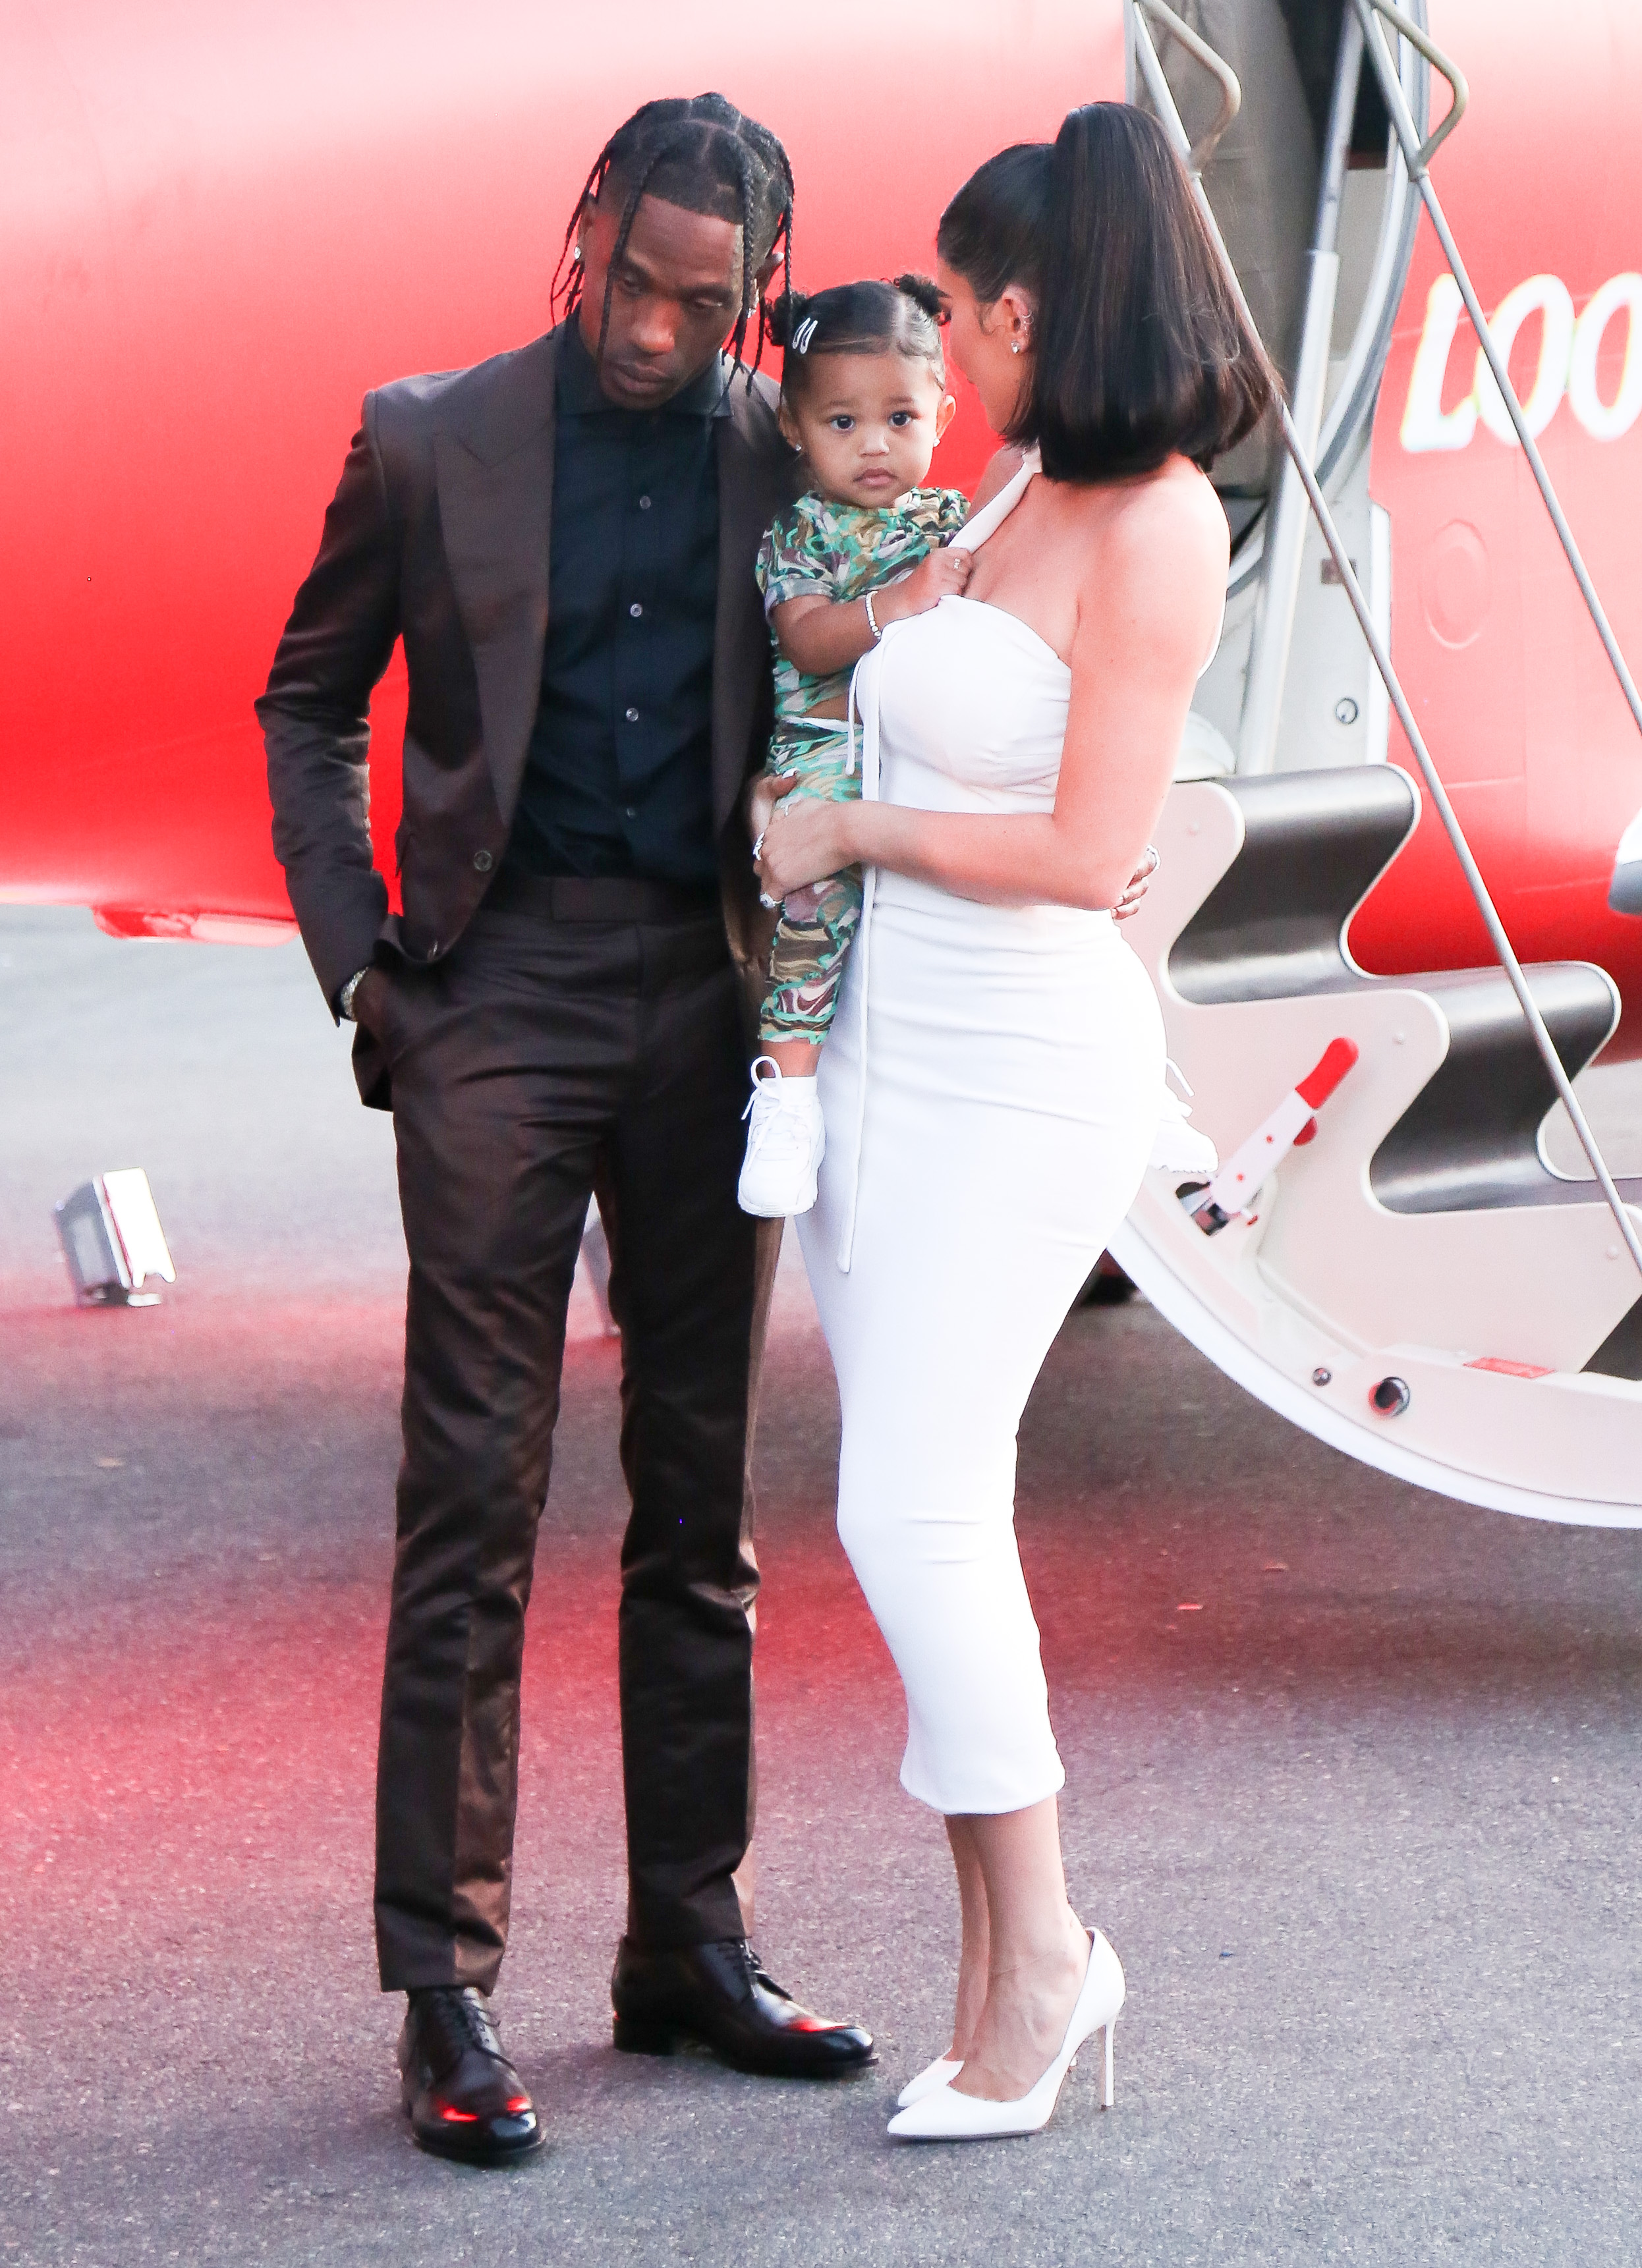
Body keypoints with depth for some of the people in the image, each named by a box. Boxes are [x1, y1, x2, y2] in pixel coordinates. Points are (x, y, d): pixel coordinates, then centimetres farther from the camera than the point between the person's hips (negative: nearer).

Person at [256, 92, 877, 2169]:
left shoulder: (793, 461, 7)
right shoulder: (432, 442, 2)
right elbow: (309, 702, 12)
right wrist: (358, 955, 2)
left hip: (712, 993, 3)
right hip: (501, 992, -3)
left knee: (703, 1491, 9)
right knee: (475, 1490, -5)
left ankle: (691, 1943, 19)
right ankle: (446, 1995, -3)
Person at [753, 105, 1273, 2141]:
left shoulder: (1156, 528, -14)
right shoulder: (1013, 494, 10)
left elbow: (1085, 851, -19)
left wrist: (845, 829, -9)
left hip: (1027, 1066, -8)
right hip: (885, 1046, 8)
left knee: (913, 1511, -12)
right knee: (920, 1516, 6)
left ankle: (1036, 1945, 2)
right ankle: (1011, 1964, 14)